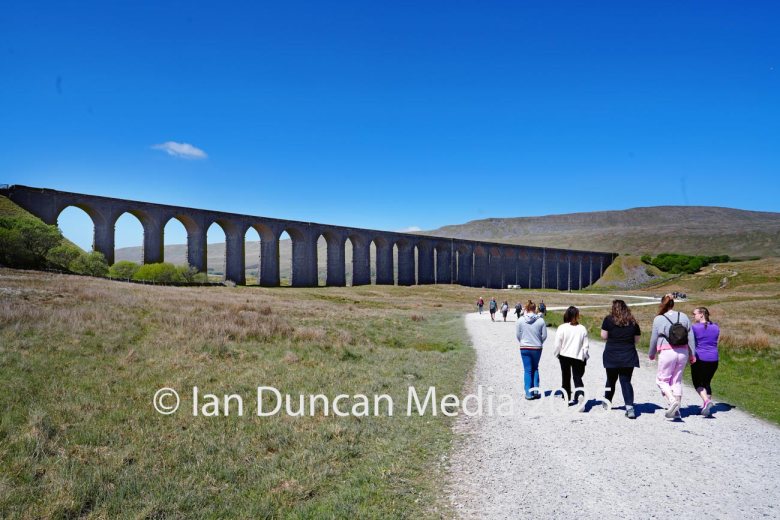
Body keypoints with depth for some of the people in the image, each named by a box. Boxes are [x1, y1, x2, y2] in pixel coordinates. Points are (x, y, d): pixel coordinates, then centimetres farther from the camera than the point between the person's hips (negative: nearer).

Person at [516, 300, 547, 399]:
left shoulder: (520, 320, -9)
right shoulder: (540, 320, -10)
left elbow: (518, 335, -2)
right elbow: (544, 335, -3)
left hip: (524, 348, 0)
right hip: (537, 348, 1)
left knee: (527, 370, 8)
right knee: (535, 369, 19)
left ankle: (529, 393, 9)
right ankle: (536, 390, 17)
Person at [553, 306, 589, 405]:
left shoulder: (562, 328, -11)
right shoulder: (582, 328, -5)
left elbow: (557, 344, -9)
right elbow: (586, 345, -1)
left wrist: (556, 354, 8)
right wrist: (585, 357, 12)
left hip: (564, 356, 0)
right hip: (578, 357, 0)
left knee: (566, 378, 14)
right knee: (577, 377, 6)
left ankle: (567, 398, 23)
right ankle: (580, 393, -21)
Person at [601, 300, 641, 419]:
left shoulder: (608, 320, -5)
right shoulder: (633, 322, 4)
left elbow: (603, 336, -5)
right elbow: (636, 339, 8)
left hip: (611, 355, -1)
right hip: (628, 356, 1)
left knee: (611, 380, 16)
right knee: (626, 381, 3)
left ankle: (607, 402, 32)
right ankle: (629, 407, -11)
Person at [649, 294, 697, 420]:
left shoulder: (658, 319, -6)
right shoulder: (684, 317, 5)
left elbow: (654, 339, 0)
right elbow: (691, 337, 8)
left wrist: (651, 354, 16)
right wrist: (692, 355, 15)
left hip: (667, 353, -5)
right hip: (683, 352, 5)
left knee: (662, 379, 9)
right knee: (677, 380, 14)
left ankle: (672, 401, -15)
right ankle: (676, 410, 15)